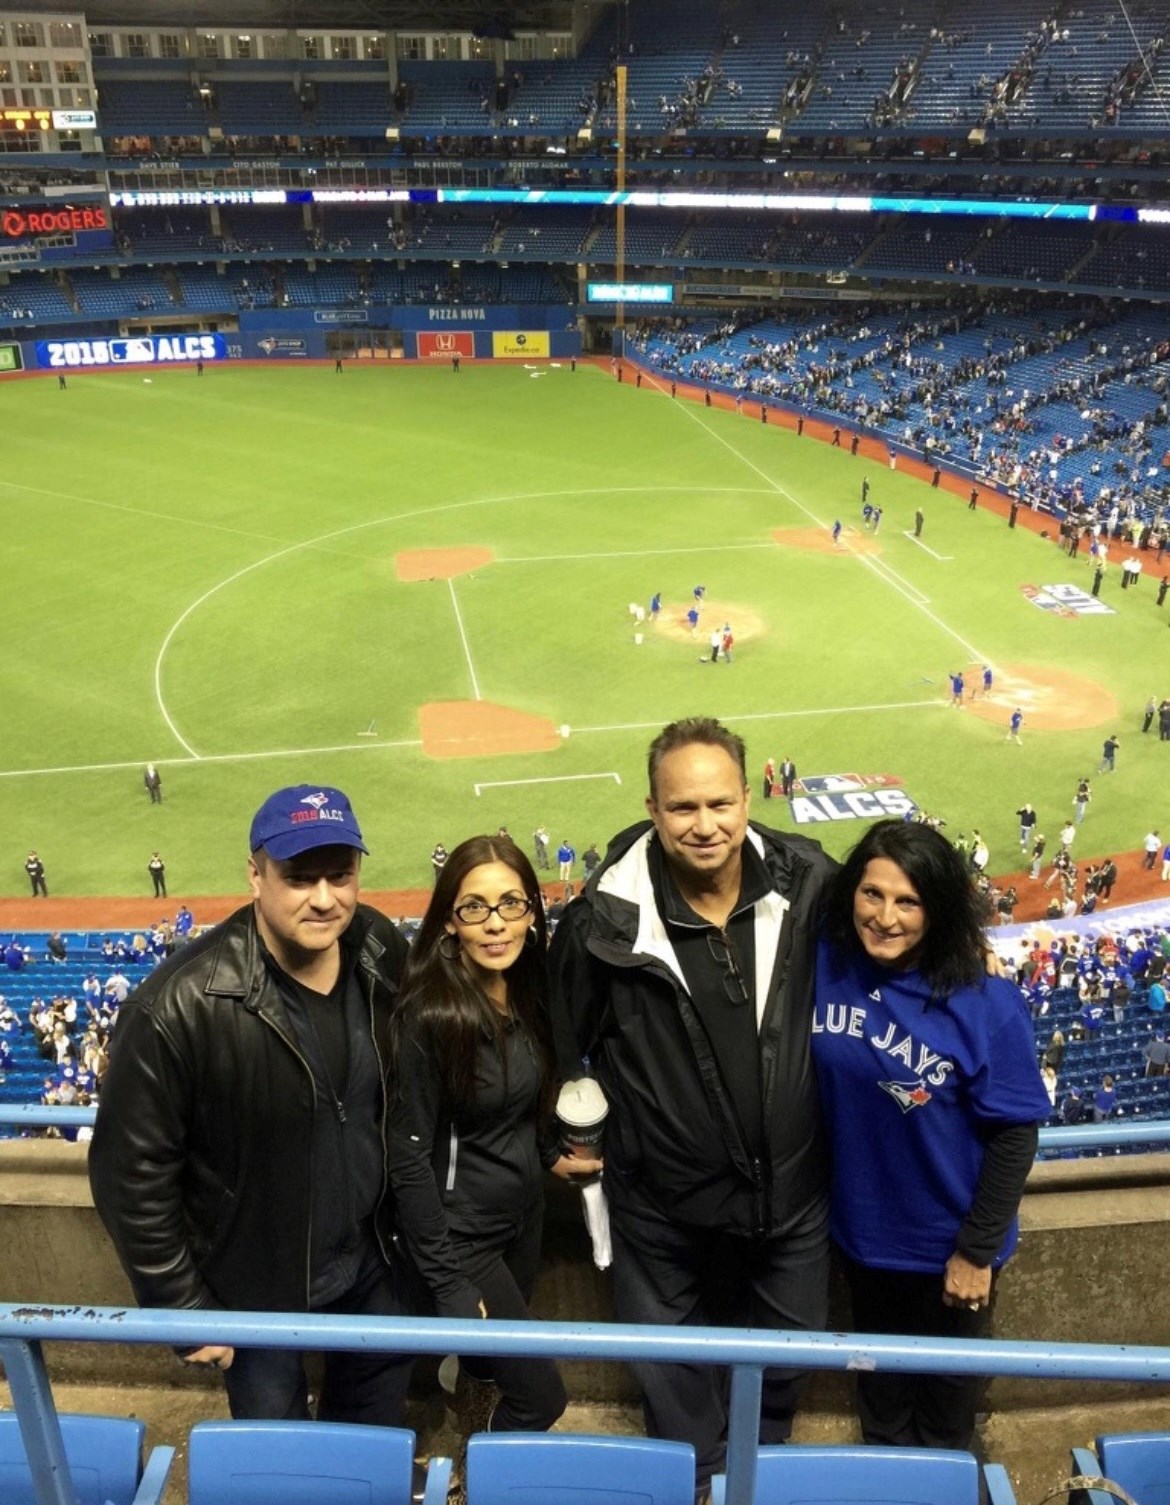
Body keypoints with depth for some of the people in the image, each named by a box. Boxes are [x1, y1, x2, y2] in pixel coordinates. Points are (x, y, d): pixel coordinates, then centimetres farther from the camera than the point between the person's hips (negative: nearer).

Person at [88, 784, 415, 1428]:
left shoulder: (383, 950, -15)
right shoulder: (177, 1008, -30)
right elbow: (132, 1174, -20)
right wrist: (186, 1308, -13)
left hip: (372, 1258, 4)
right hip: (252, 1284, -4)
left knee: (377, 1422, 28)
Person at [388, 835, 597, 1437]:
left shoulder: (528, 993, -5)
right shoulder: (429, 1016, -26)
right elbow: (409, 1156, -21)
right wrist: (447, 1284, -19)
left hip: (524, 1210, 6)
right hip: (461, 1233, -6)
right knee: (542, 1396, 3)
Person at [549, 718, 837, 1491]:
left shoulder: (808, 882, -16)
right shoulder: (607, 917, -21)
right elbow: (561, 1040, -5)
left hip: (790, 1184, 2)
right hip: (665, 1195, -2)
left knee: (786, 1355, 25)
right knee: (671, 1367, 21)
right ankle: (698, 1478, 52)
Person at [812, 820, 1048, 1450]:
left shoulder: (986, 1005, -26)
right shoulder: (825, 967, -17)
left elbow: (1014, 1135, -18)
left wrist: (976, 1251, -13)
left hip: (946, 1238, -3)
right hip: (862, 1225, 3)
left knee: (947, 1374, 25)